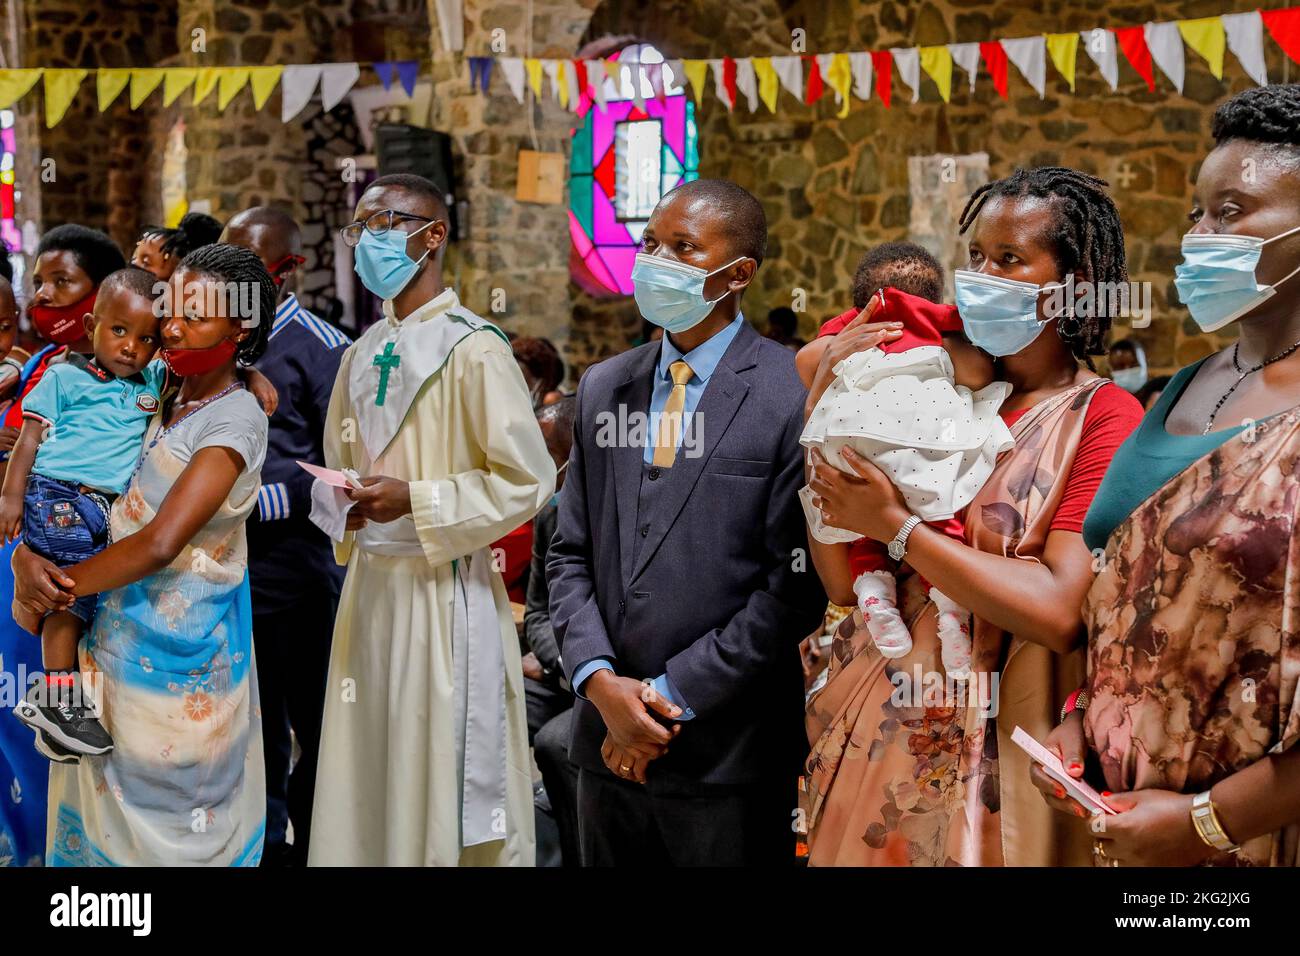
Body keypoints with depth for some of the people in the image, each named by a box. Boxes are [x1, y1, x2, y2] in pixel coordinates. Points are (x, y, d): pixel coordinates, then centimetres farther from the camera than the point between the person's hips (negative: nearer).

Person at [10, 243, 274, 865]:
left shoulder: (235, 417, -15)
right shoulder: (159, 399, 7)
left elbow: (159, 544, -23)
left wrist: (57, 586, -14)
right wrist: (25, 554, -13)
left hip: (180, 648, -7)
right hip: (117, 629, 7)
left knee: (170, 818, 7)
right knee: (105, 805, 15)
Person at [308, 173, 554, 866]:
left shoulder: (473, 349, -10)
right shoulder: (363, 354, 12)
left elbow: (526, 482, -13)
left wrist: (414, 501, -18)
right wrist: (341, 502, 1)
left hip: (443, 591, -7)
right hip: (370, 584, 7)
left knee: (445, 783, -1)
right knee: (365, 777, 11)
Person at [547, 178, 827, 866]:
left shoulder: (794, 394, -8)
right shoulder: (603, 389, 10)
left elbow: (799, 580, -12)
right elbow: (570, 554, 10)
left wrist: (671, 697, -12)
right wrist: (599, 681, -6)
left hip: (729, 755, -5)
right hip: (607, 744, 5)